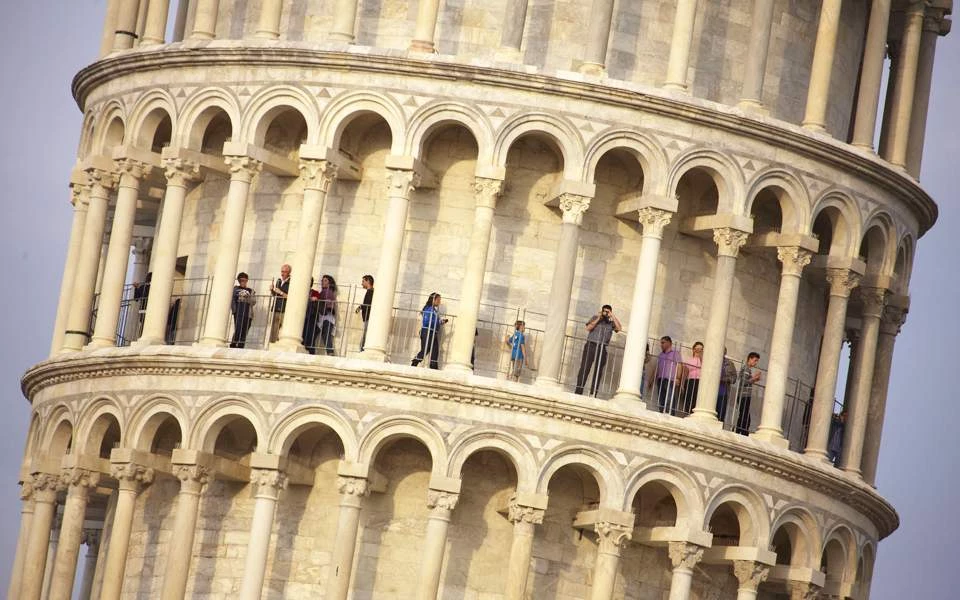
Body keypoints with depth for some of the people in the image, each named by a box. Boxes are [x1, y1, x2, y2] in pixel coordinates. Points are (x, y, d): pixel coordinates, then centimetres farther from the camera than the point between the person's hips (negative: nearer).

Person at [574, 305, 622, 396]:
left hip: (602, 348, 2)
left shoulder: (611, 323, 14)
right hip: (591, 345, -2)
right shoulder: (595, 318, 11)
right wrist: (598, 319, -7)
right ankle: (578, 391, -10)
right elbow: (588, 328, -2)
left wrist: (613, 316, -3)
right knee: (585, 368, -9)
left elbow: (619, 328, -4)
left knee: (598, 371, 1)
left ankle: (593, 394, 4)